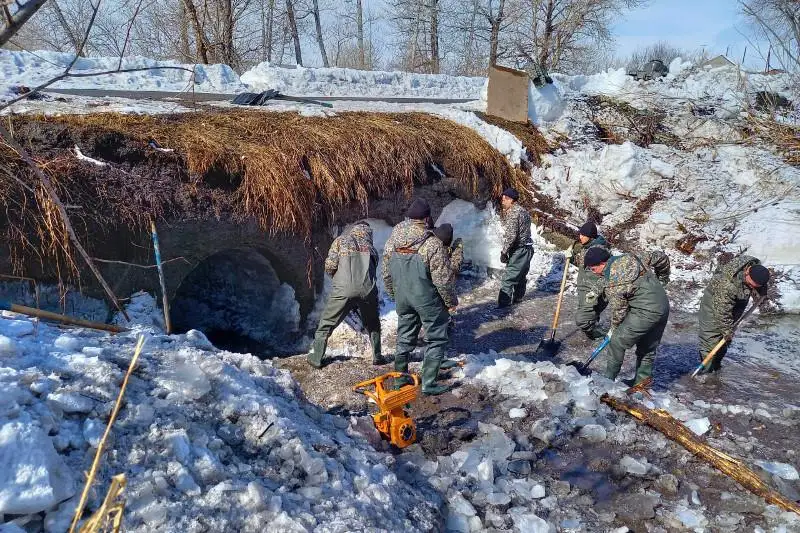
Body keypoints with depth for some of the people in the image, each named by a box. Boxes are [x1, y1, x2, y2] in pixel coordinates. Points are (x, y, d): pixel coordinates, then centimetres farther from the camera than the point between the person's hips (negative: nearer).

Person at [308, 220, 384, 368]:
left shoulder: (341, 239, 14)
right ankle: (377, 357, 29)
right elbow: (374, 267, 16)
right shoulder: (371, 247, 24)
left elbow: (330, 266, 4)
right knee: (373, 324, 25)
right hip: (368, 289, 3)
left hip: (344, 289, -2)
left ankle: (316, 358, 16)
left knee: (326, 324, 13)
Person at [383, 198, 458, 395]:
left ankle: (400, 378, 29)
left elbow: (386, 274, 7)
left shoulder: (392, 242, -3)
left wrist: (394, 295, 21)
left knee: (405, 339, 20)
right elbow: (443, 279, -17)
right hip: (427, 301, -5)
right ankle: (428, 384, 11)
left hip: (403, 299, 6)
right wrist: (451, 301, -3)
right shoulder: (432, 244, -21)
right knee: (437, 339, 9)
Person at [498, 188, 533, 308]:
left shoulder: (512, 213, -16)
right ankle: (517, 300, 36)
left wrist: (504, 252, -17)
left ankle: (503, 305, -12)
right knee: (521, 276, 22)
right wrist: (504, 212, 10)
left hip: (519, 250, -10)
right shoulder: (522, 211, 15)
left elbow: (511, 235, -22)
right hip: (527, 248, 10)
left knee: (508, 278, -10)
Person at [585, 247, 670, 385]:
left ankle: (609, 379, 12)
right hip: (664, 306, 9)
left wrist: (614, 329, 12)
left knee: (617, 342, 3)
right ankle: (642, 382, 27)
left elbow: (618, 310, -7)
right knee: (648, 348, 18)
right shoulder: (629, 258, 6)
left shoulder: (611, 282, -16)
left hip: (646, 312, -9)